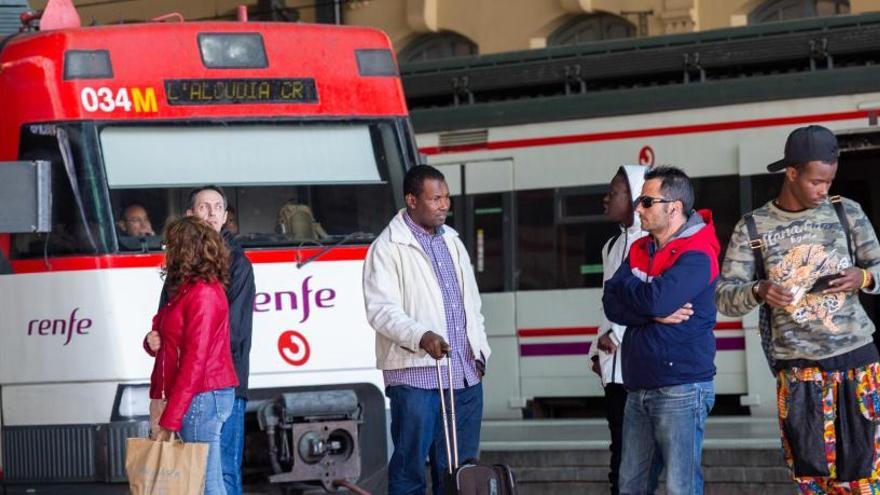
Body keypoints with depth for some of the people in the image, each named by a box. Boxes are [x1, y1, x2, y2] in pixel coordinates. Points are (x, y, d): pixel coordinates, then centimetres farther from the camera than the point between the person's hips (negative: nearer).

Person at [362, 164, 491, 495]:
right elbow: (380, 309, -14)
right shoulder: (388, 248, -4)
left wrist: (479, 352, 17)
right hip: (415, 375, -7)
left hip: (465, 375, 7)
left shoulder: (452, 242, 19)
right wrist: (421, 337, -29)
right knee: (410, 467, -6)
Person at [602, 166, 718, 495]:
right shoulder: (639, 250, 15)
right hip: (639, 388, 8)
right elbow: (612, 304, 4)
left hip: (681, 389, -8)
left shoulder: (696, 255, -10)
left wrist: (629, 283, -2)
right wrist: (655, 314, -13)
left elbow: (656, 299, -23)